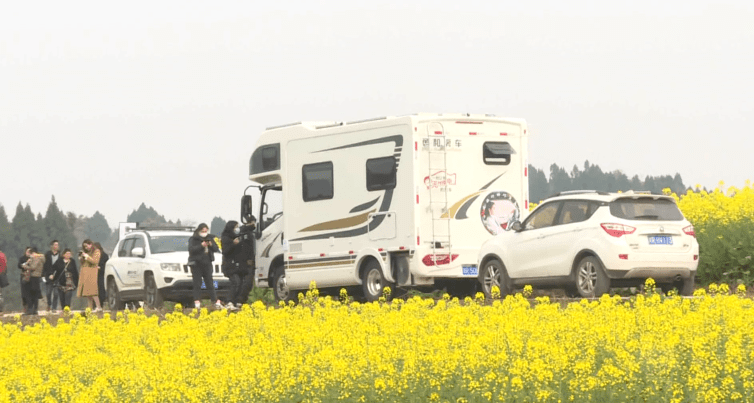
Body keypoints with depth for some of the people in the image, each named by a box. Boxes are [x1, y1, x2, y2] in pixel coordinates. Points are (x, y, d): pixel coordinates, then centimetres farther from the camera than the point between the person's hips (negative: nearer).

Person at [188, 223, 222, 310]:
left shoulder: (209, 238, 12)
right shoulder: (193, 239, -1)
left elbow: (216, 249, 7)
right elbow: (191, 249, -16)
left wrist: (211, 245, -14)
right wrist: (201, 245, -26)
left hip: (207, 263, 4)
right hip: (196, 264, -4)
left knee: (210, 283, 6)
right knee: (197, 284, -6)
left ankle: (216, 302, 6)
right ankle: (197, 303, -7)